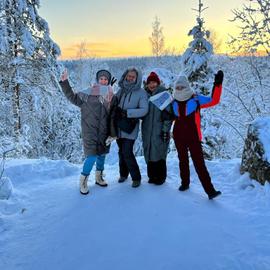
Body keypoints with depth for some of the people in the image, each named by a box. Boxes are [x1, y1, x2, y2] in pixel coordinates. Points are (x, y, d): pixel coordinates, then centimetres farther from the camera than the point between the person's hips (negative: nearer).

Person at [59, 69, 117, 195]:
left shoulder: (111, 97, 3)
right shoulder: (87, 94, -4)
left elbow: (113, 117, 5)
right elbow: (72, 97, -1)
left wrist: (113, 133, 4)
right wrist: (64, 82, -12)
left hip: (104, 132, 4)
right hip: (90, 132, -4)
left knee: (102, 155, 16)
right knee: (92, 157, -10)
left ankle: (99, 177, 37)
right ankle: (83, 181, 9)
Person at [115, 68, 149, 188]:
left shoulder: (141, 93, -8)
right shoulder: (121, 90, 6)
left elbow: (144, 110, -17)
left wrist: (127, 112, -23)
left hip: (130, 129, -5)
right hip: (119, 128, 5)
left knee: (127, 153, -8)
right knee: (121, 152, 15)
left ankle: (136, 177, 9)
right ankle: (123, 174, 34)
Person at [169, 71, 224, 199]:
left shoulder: (196, 99, -5)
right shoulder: (174, 102, 4)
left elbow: (214, 100, -9)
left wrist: (217, 85, -15)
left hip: (194, 137, -3)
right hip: (179, 138, 4)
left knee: (199, 163, -7)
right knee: (183, 161, 16)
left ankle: (210, 190, -4)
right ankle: (185, 183, 33)